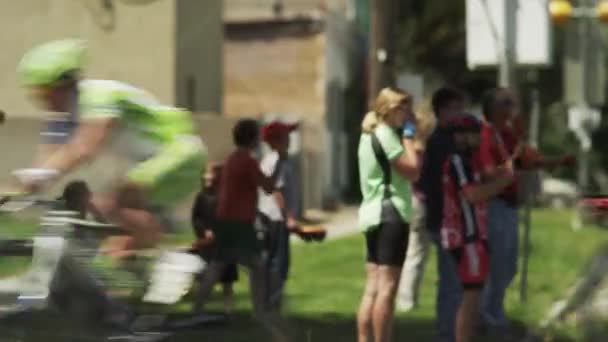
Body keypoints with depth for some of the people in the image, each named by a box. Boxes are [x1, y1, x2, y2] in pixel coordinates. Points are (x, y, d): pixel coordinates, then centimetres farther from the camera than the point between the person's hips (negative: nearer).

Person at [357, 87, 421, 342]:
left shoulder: (370, 135, 19)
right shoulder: (386, 135, -11)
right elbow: (413, 170, -13)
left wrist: (405, 136, 12)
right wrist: (408, 136, -6)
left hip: (374, 213, 10)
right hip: (390, 214, -10)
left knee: (373, 288, 8)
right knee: (387, 287, -11)